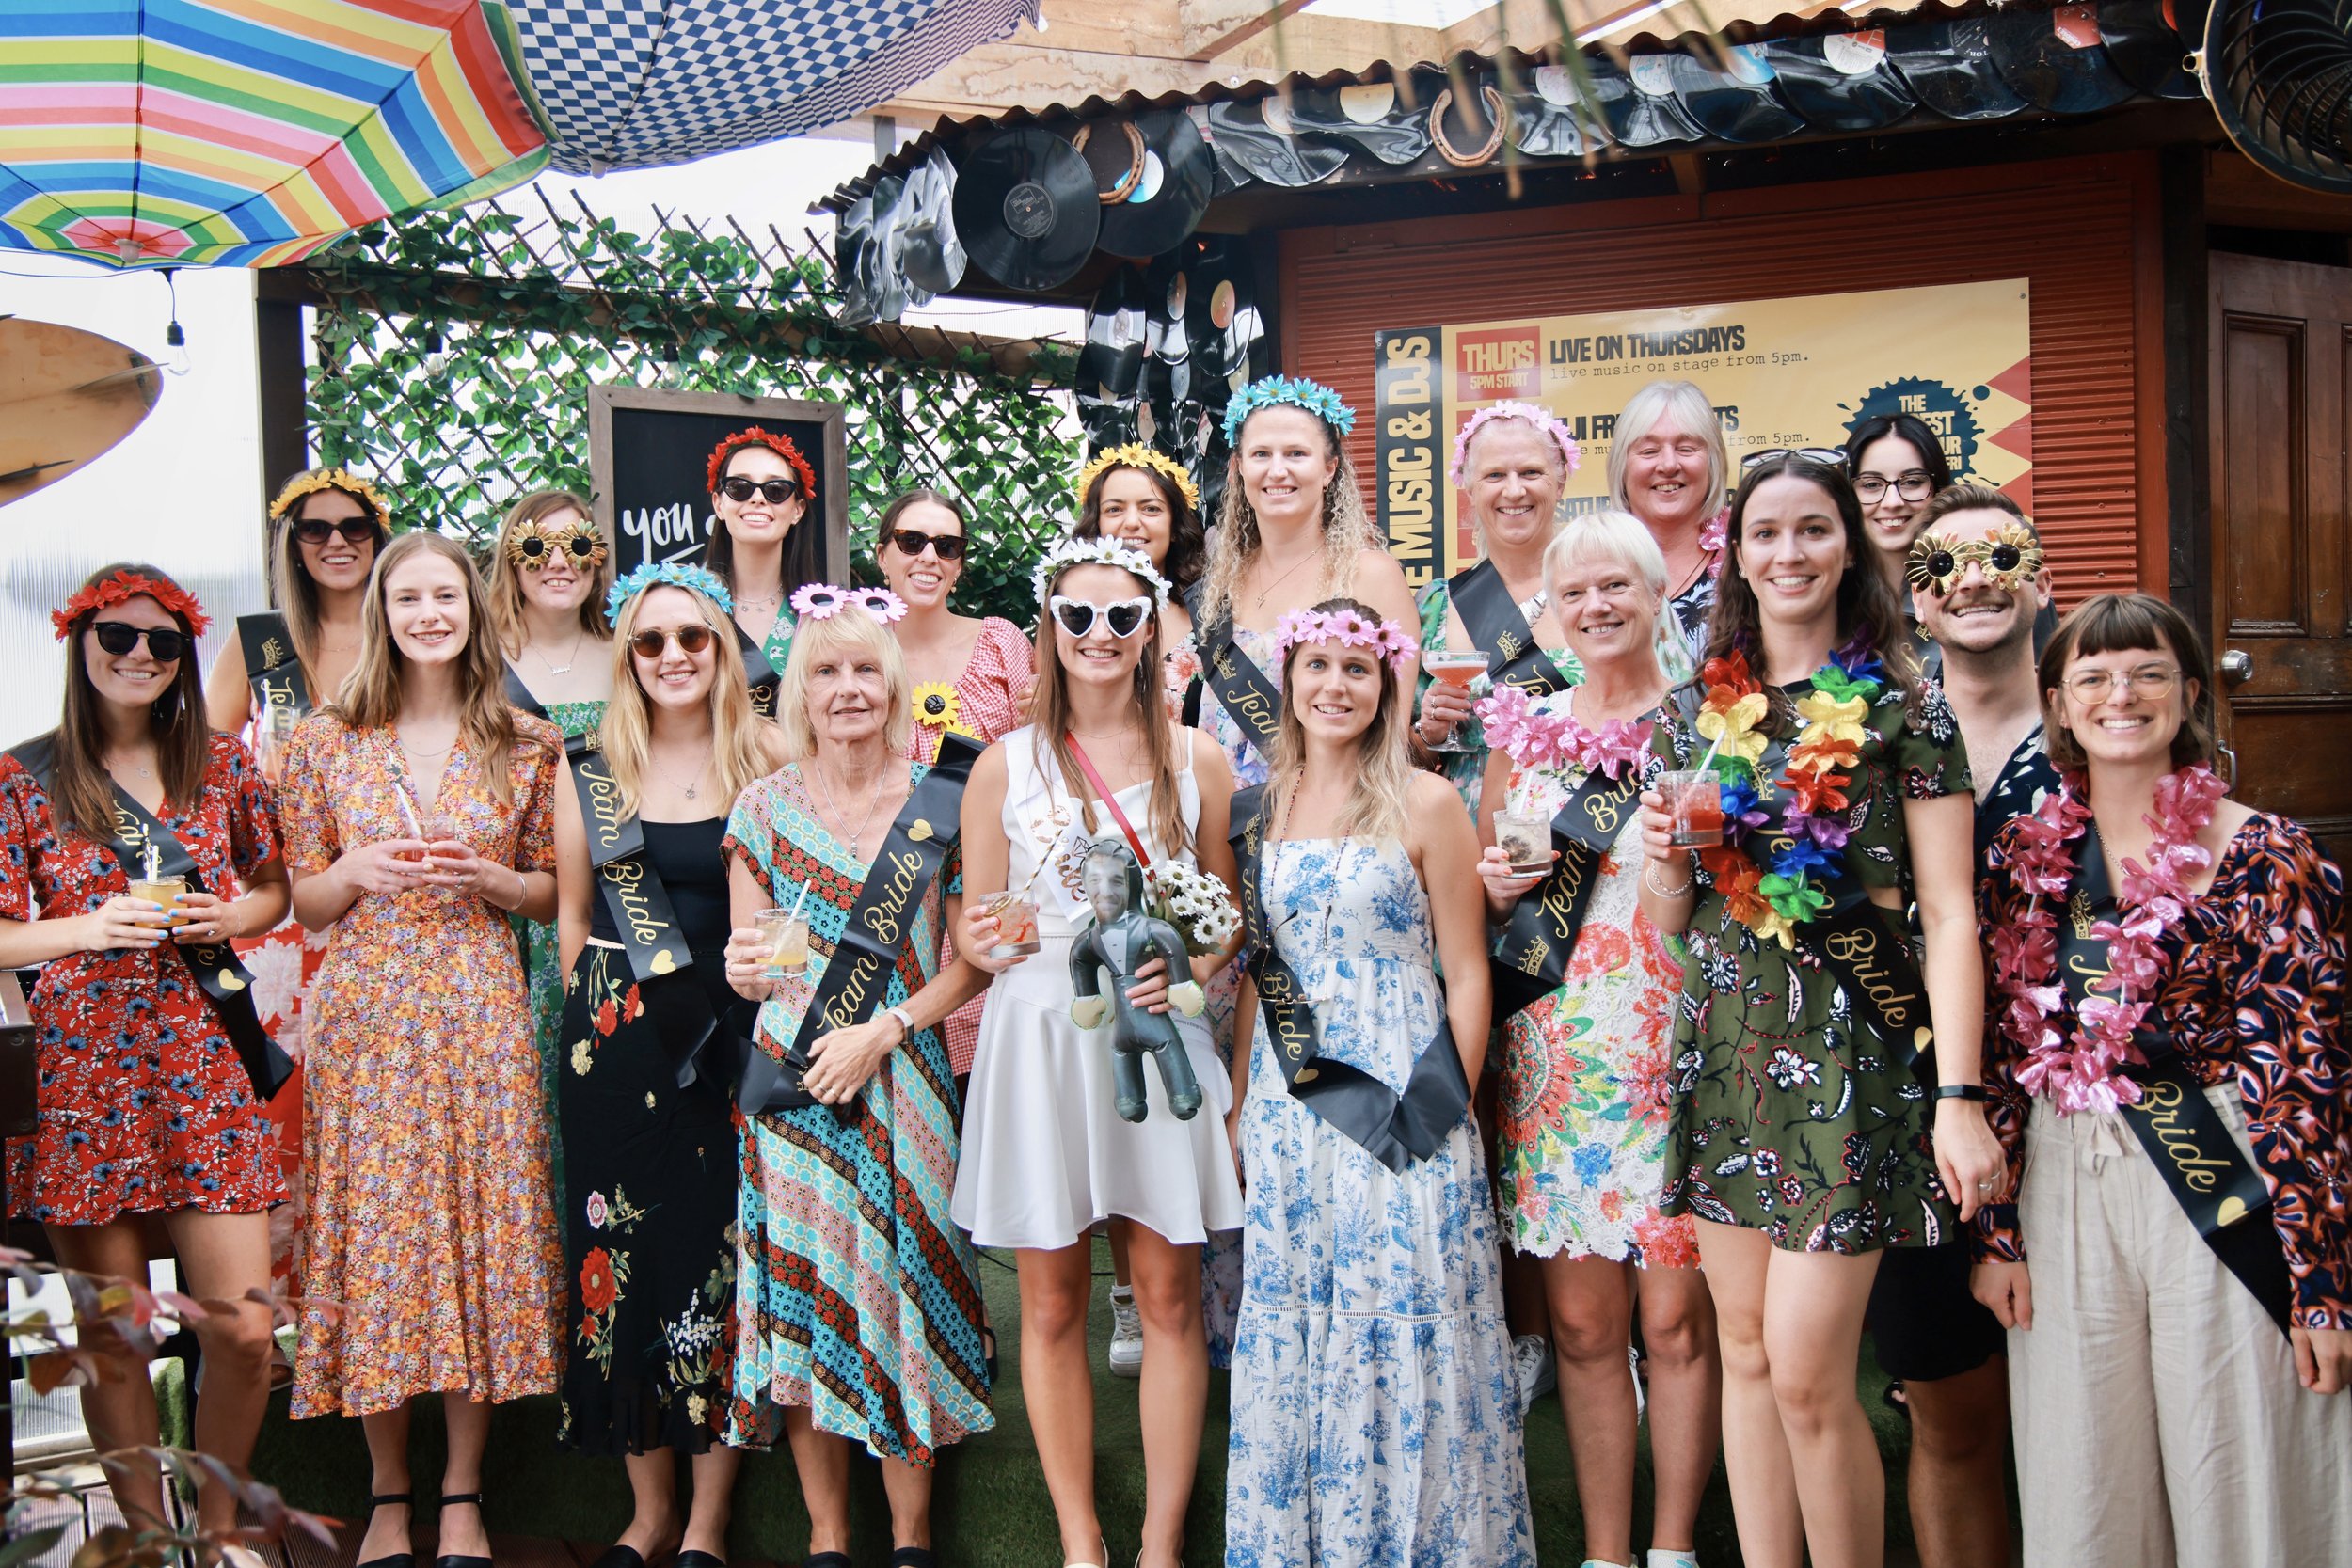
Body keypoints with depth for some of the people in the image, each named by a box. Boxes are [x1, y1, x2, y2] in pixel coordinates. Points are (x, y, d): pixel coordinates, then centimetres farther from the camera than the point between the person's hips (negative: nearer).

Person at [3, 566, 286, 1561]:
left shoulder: (224, 766, 9)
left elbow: (276, 887, 18)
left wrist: (234, 914, -3)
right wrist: (90, 928, -16)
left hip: (205, 1073, 2)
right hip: (81, 1078, -2)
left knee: (244, 1329, -2)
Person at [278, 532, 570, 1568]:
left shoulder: (527, 747, 5)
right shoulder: (326, 742, 5)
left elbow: (553, 891, 10)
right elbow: (305, 902, 8)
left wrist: (488, 879, -9)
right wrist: (359, 871, -12)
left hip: (480, 1017, 0)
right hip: (364, 1017, 0)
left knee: (482, 1235, 1)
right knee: (374, 1233, 2)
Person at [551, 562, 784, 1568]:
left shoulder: (768, 760, 0)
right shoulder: (591, 769, 7)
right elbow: (571, 911, 14)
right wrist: (596, 1020, 10)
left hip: (734, 1034, -2)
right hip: (618, 1043, 2)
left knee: (726, 1251, 1)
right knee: (624, 1256, 6)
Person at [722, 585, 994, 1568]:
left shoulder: (939, 801, 2)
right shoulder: (767, 807, 4)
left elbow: (969, 963, 3)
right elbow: (746, 970, 6)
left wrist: (883, 1029, -10)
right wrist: (747, 969, -17)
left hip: (902, 1084, -1)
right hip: (791, 1083, 1)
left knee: (901, 1279, 1)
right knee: (803, 1290, 2)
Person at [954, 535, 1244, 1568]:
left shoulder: (1198, 761, 5)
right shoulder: (1007, 764, 3)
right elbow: (976, 924, 7)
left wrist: (1187, 974, -9)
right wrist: (982, 941, -15)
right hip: (1039, 1042, 0)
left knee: (1170, 1297, 3)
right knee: (1052, 1304, 5)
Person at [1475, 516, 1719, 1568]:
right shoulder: (1525, 732, 12)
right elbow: (1479, 901, 21)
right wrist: (1500, 887, -1)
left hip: (1678, 1051, -2)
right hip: (1553, 1055, 3)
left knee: (1678, 1316, -1)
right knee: (1582, 1319, 5)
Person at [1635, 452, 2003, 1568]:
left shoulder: (1901, 709, -1)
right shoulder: (1698, 712, 11)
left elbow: (1950, 915, -6)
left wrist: (1960, 1095, -14)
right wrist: (1664, 859, -7)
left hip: (1850, 1053, -4)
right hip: (1724, 1045, 5)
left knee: (1805, 1372, -8)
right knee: (1746, 1353, 9)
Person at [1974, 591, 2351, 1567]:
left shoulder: (2263, 856, -6)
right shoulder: (2022, 860, 6)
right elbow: (2000, 1054, 8)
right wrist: (1995, 1232, 4)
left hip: (2221, 1193, -3)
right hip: (2064, 1193, 3)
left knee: (2239, 1486, 6)